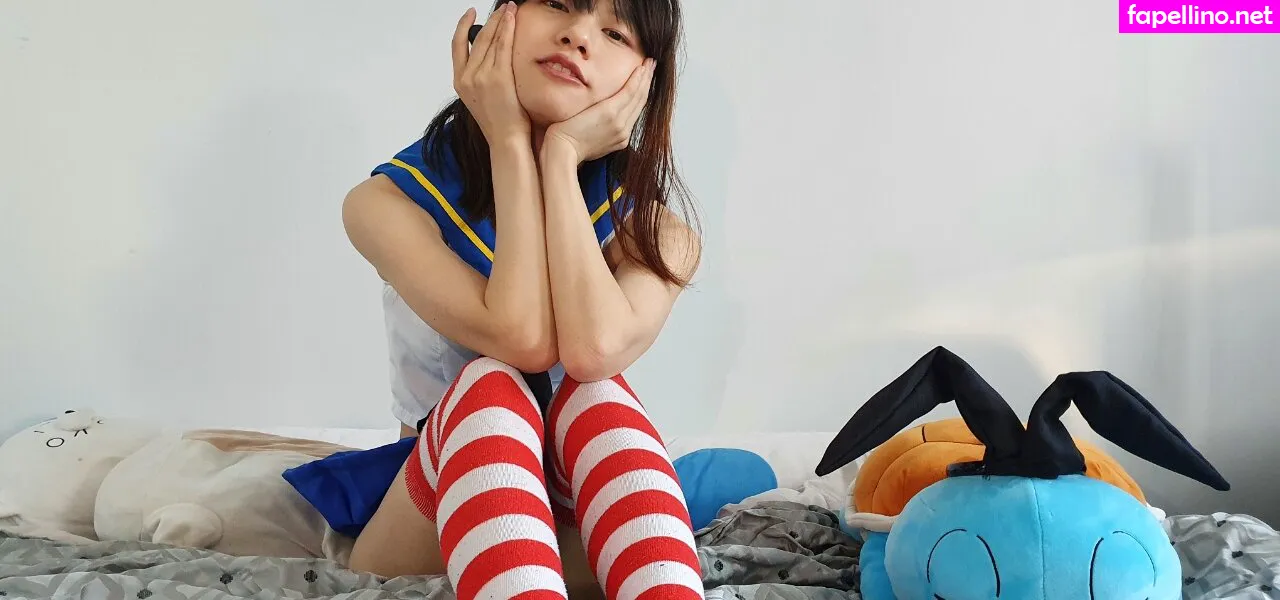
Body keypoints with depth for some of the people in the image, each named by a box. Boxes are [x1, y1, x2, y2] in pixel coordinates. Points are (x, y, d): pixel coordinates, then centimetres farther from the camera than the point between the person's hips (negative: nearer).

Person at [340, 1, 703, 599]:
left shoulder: (654, 227, -9)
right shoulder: (389, 200, -12)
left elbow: (594, 351, -32)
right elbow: (524, 340, -28)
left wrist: (563, 152, -24)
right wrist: (510, 143, -22)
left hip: (583, 536, 1)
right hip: (433, 505, -1)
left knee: (595, 395, -29)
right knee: (490, 385, -30)